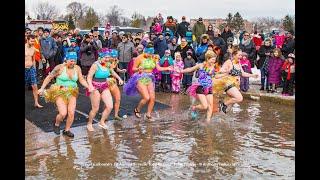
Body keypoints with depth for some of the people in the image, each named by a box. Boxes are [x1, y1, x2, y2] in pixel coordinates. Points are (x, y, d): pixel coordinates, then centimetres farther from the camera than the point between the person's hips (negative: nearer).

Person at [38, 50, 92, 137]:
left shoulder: (77, 68, 2)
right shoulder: (60, 67, -9)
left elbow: (82, 80, 4)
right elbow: (49, 77, -3)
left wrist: (88, 87, -12)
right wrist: (42, 88, -7)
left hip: (72, 93, 4)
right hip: (60, 93, -3)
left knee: (71, 113, -7)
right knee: (63, 113, -14)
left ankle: (67, 130, 17)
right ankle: (56, 124, 21)